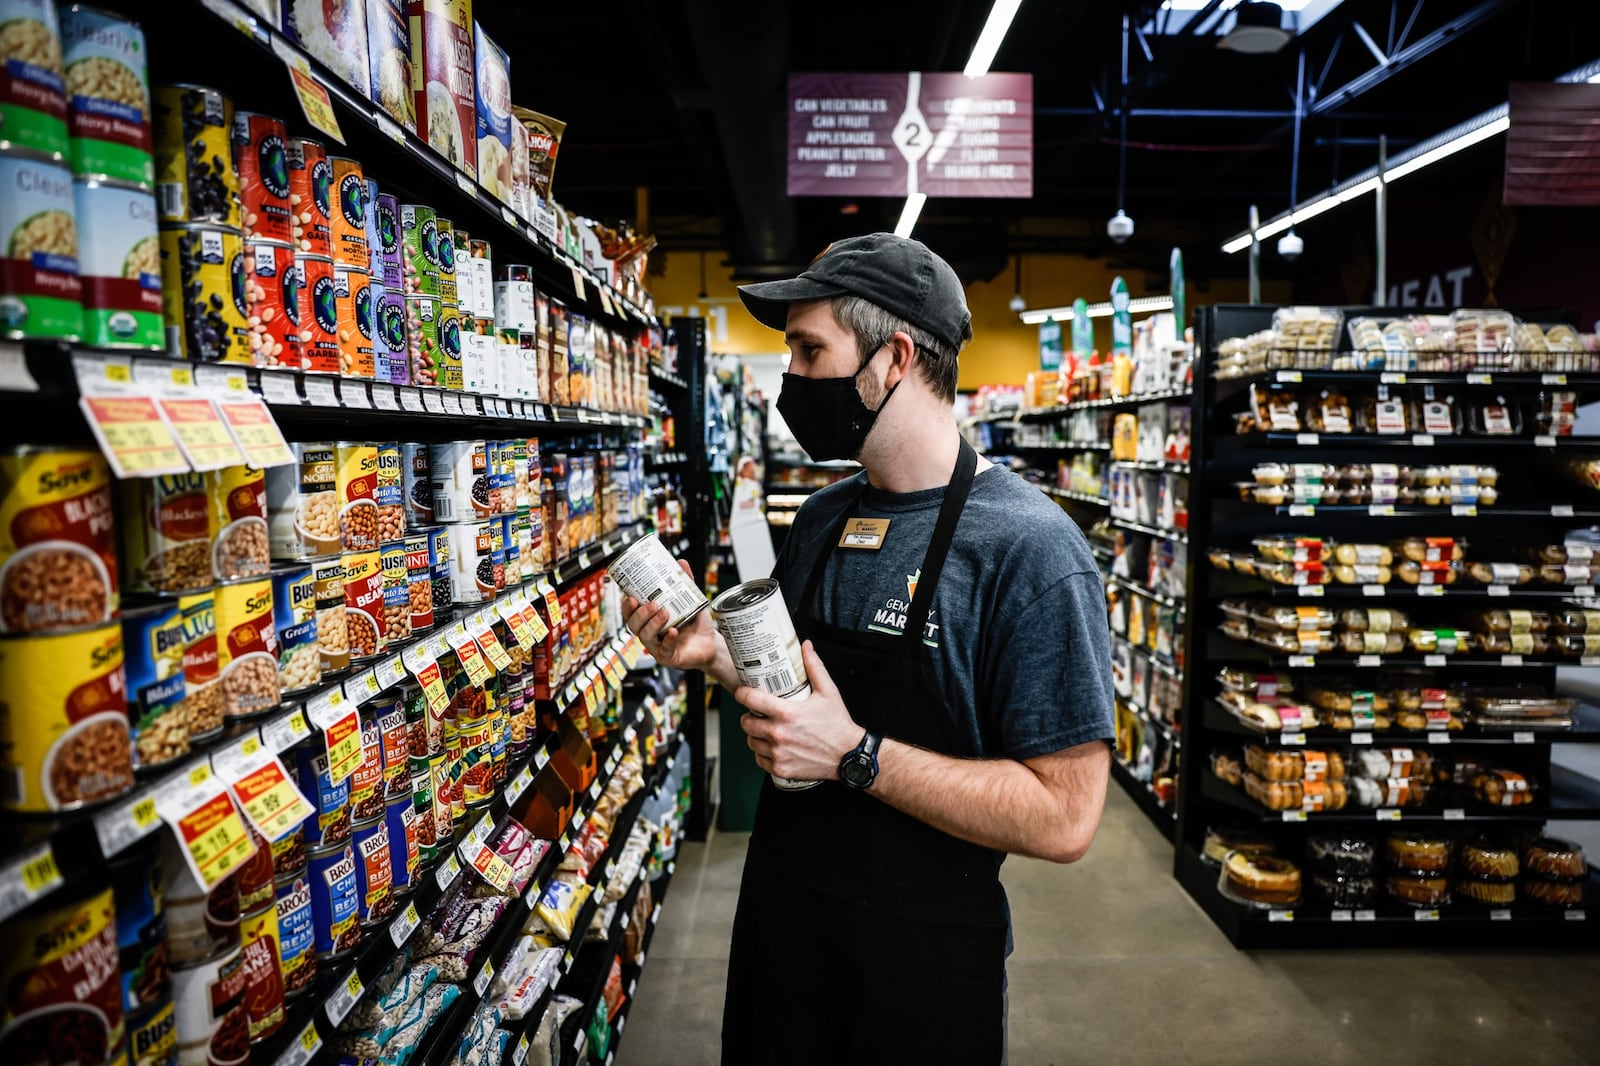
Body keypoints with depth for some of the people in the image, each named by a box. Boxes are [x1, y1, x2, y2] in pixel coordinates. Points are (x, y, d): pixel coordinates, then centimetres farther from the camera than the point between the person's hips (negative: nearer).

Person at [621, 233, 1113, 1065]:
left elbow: (1063, 818, -22)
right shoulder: (821, 519, 1)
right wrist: (717, 657, -5)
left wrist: (856, 756, -26)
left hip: (924, 960, -6)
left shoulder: (1027, 548, -21)